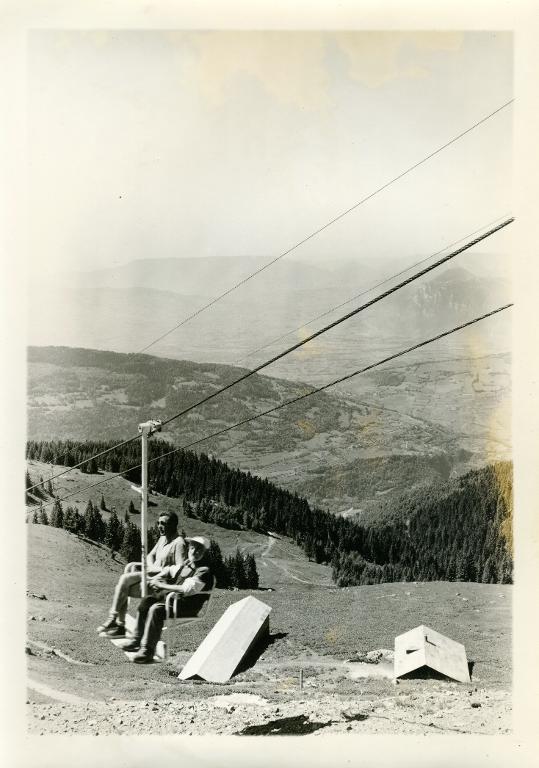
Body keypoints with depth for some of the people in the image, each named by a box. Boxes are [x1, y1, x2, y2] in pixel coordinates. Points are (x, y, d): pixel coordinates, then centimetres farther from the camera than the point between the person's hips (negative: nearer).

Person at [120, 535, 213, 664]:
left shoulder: (204, 570, -15)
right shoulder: (185, 564, 13)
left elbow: (187, 589, -26)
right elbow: (169, 570, 32)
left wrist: (162, 585, -20)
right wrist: (157, 578, 9)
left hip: (188, 605, -9)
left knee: (156, 609, -28)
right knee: (145, 601, 2)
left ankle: (148, 650, -25)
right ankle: (137, 639, 7)